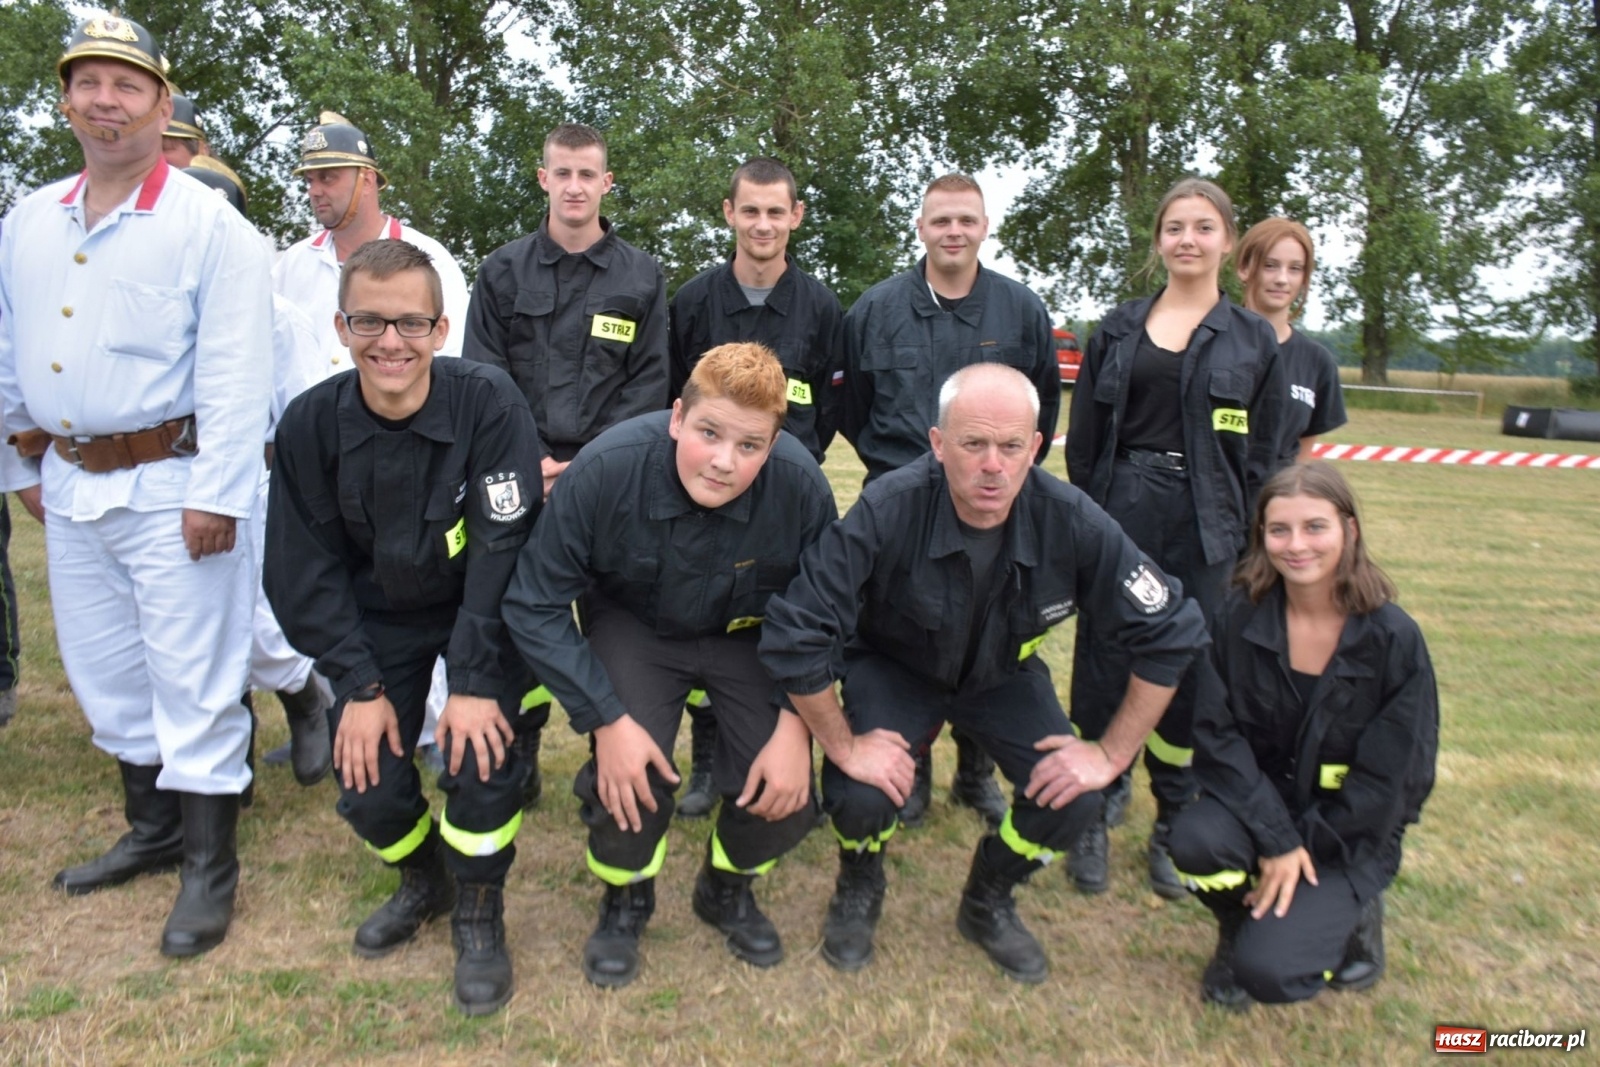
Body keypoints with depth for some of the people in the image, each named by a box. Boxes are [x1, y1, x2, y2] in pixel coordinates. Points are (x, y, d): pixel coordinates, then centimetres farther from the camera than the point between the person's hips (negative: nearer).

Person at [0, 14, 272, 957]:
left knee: (191, 680, -1)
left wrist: (217, 495, -19)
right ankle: (154, 831, 35)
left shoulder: (210, 225, -9)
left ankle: (211, 868, 13)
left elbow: (234, 374, -15)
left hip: (168, 486, -7)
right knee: (105, 671, 17)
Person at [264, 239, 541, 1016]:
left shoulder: (489, 405, -24)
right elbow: (304, 569, -8)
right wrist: (359, 685, -12)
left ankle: (478, 908, 11)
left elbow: (503, 551, -24)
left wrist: (475, 681, -26)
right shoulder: (311, 423, -15)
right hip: (378, 619, 3)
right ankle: (422, 879, 30)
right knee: (368, 784, -5)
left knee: (480, 759, -19)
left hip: (479, 611, -2)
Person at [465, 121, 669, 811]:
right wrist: (529, 462, -9)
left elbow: (648, 384, 1)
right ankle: (518, 753, 20)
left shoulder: (642, 277, 7)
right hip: (519, 478, 1)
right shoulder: (503, 271, 9)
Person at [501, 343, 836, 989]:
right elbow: (535, 607, -21)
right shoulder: (605, 469, -30)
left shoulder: (800, 485, -28)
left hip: (750, 638, 1)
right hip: (634, 627, -1)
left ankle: (727, 889, 22)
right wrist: (607, 719, -26)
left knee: (787, 795, -14)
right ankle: (625, 898, 14)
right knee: (627, 781, -23)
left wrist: (795, 726, -22)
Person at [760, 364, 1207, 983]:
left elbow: (1171, 630, -17)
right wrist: (843, 746, -25)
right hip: (893, 667, -2)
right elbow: (793, 635, -32)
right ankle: (859, 887, 14)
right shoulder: (887, 512, -34)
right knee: (860, 797, -26)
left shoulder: (1069, 521, -27)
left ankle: (989, 902, 16)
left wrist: (1112, 753, -16)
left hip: (1003, 675, 2)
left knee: (1074, 803, -18)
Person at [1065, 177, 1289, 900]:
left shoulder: (1254, 339, 5)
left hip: (1205, 530, -1)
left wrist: (1243, 546, -3)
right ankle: (1098, 814, 20)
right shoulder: (1119, 328, 8)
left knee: (1189, 677, 4)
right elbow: (1084, 439, 7)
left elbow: (1261, 459, 4)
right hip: (1120, 516, 1)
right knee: (1105, 666, 3)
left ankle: (1174, 827, 22)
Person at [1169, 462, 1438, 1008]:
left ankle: (1350, 910, 13)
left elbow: (1387, 779, -12)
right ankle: (1239, 924, 4)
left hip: (1347, 831, -2)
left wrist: (1301, 847, -15)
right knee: (1195, 840, -32)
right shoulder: (1240, 616, -9)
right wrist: (1275, 838, -21)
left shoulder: (1394, 638, -14)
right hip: (1258, 800, 2)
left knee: (1269, 971, -20)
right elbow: (1217, 733, -12)